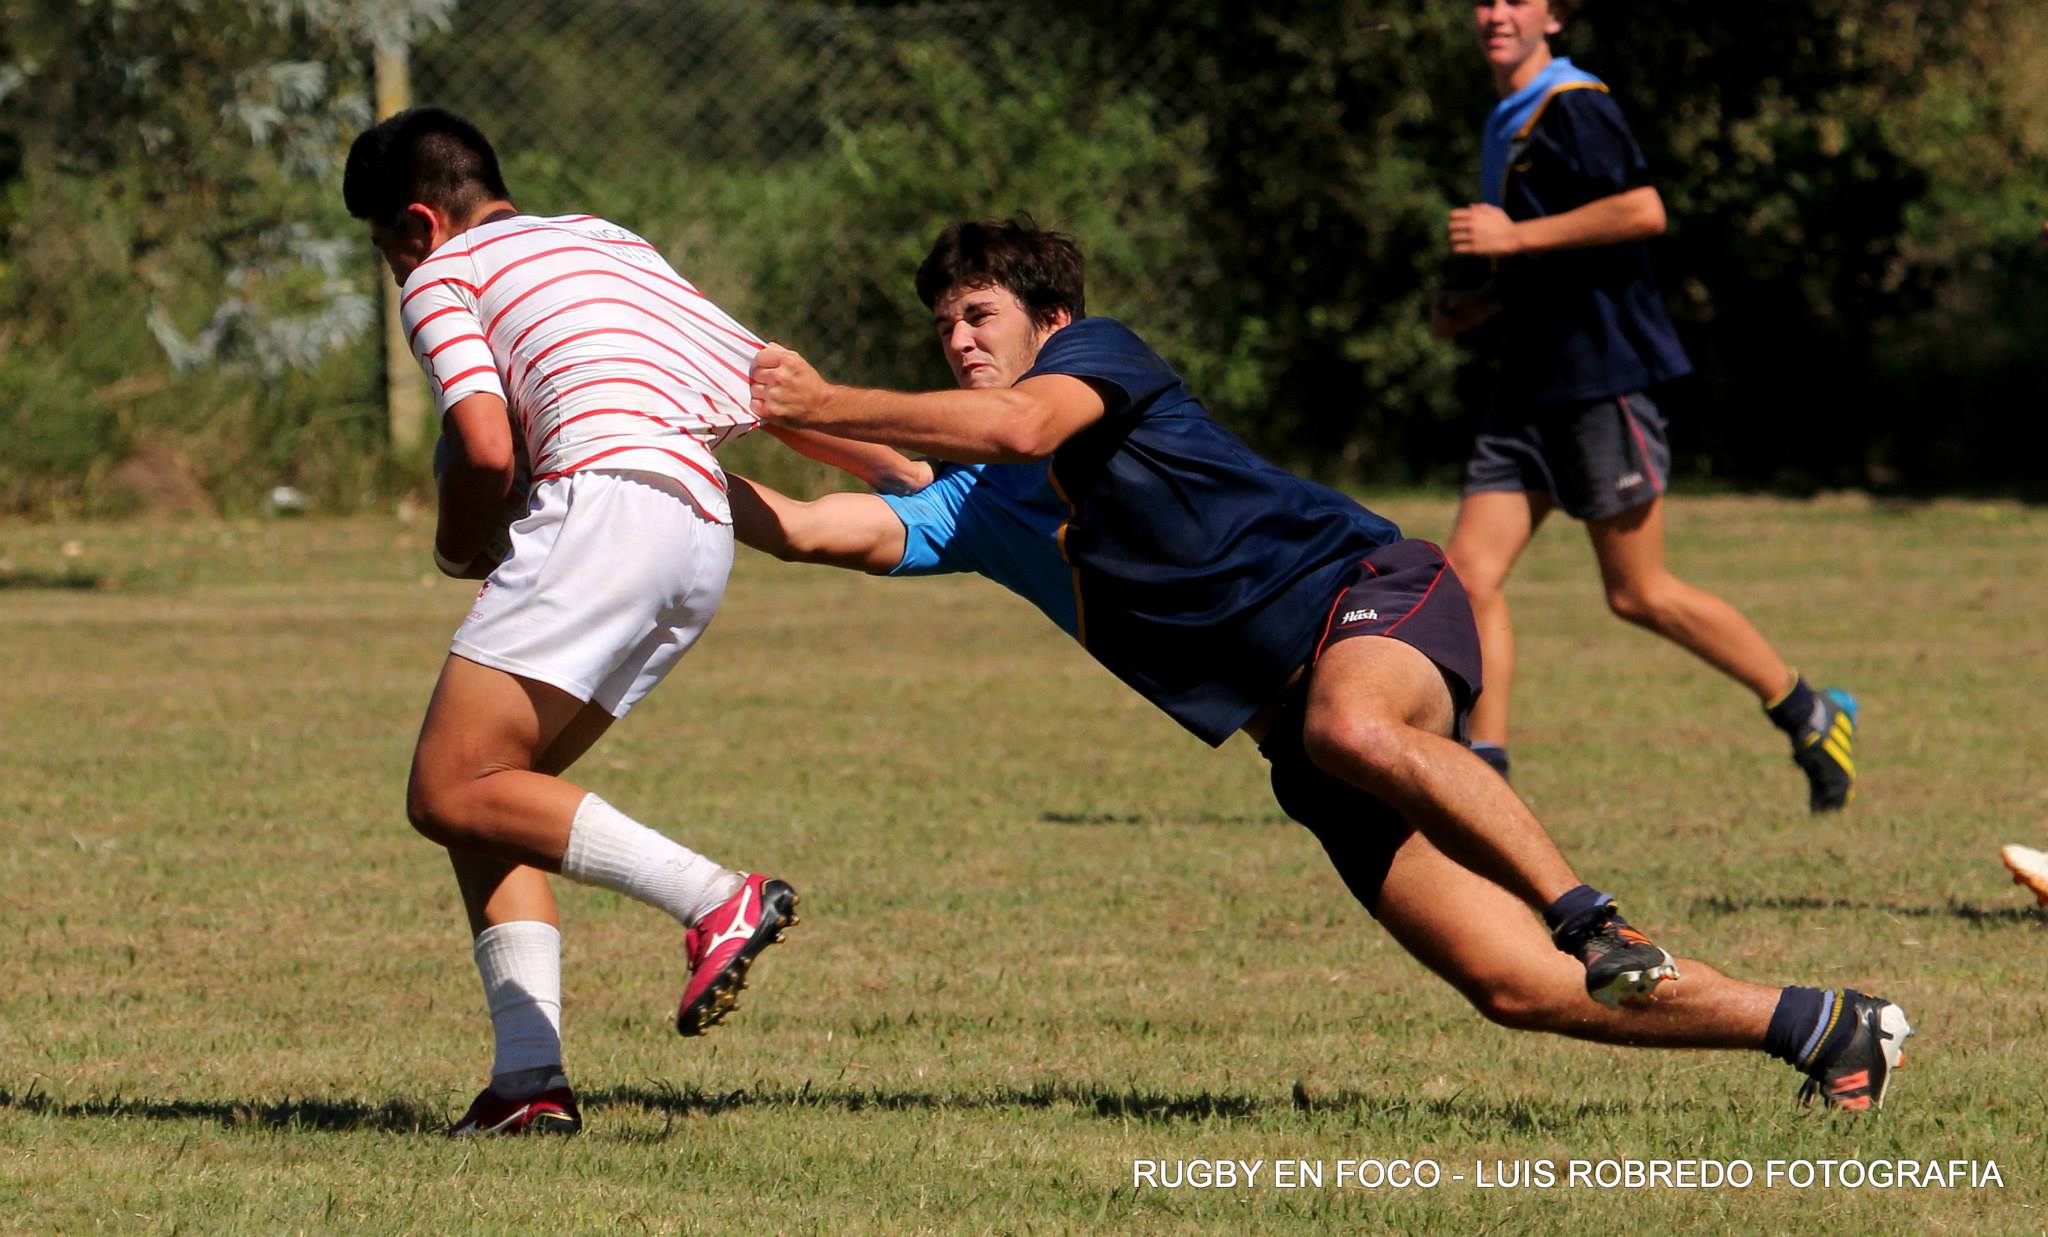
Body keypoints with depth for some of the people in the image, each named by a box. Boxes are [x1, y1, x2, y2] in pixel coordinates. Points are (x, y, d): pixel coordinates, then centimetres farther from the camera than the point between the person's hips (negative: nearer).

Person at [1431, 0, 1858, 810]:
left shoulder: (1573, 107, -10)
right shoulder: (1507, 123, 19)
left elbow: (1643, 211, -24)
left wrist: (1516, 235, -21)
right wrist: (1475, 308, 14)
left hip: (1603, 378, -9)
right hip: (1533, 388, 9)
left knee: (1639, 593, -2)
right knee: (1470, 571, -4)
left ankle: (1810, 716, 12)